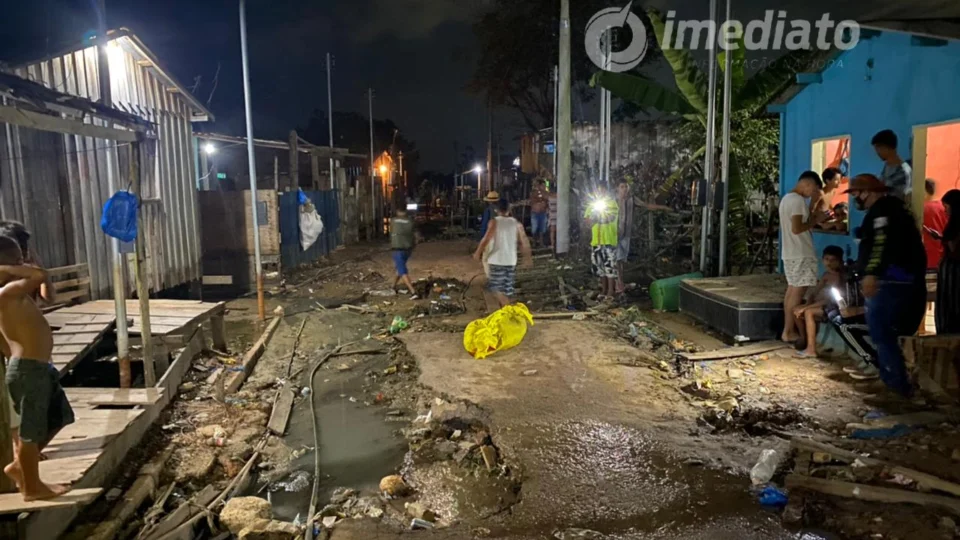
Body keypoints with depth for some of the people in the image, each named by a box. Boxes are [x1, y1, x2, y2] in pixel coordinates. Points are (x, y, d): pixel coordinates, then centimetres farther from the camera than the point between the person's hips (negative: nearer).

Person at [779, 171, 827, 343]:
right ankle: (789, 332, -4)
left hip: (790, 253, 10)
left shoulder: (787, 198, 16)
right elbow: (796, 228, -22)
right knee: (798, 292, -6)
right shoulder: (798, 200, -15)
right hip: (800, 254, -10)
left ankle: (789, 329, 15)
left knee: (792, 290, 11)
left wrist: (813, 219, 12)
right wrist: (815, 220, -10)